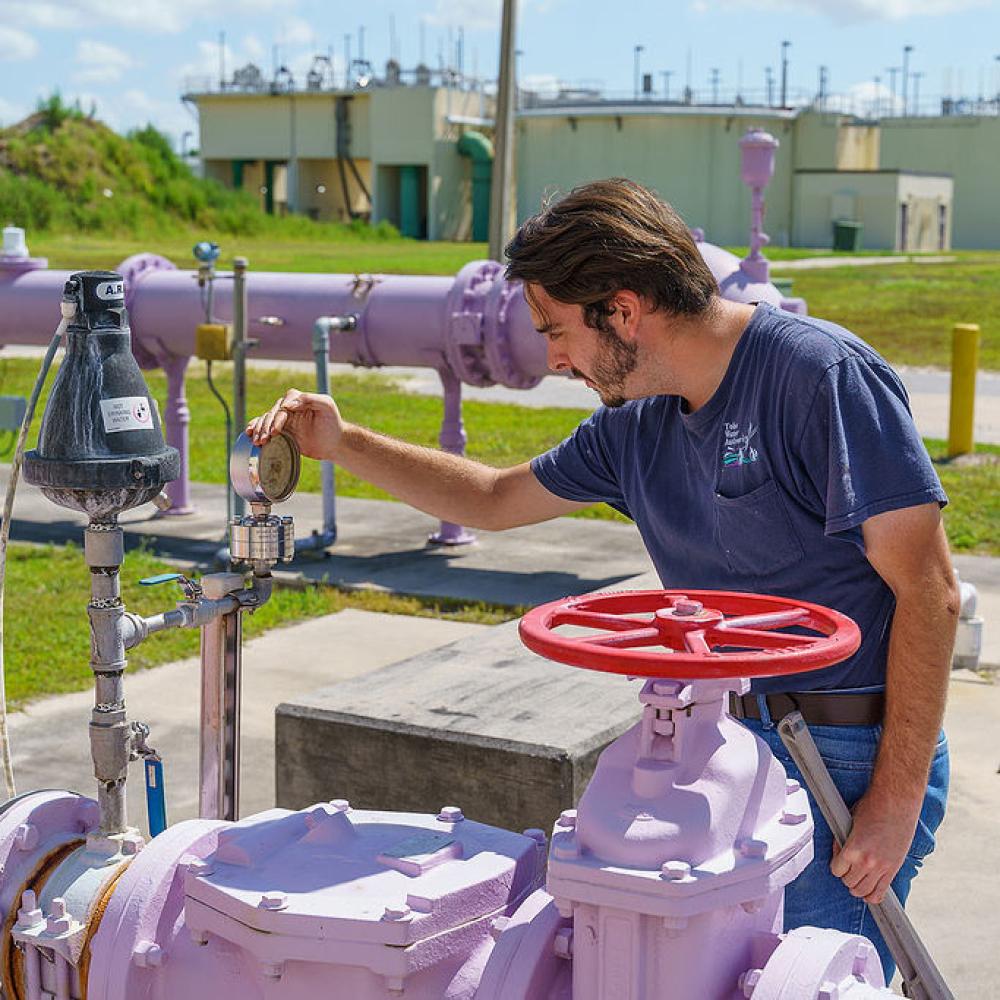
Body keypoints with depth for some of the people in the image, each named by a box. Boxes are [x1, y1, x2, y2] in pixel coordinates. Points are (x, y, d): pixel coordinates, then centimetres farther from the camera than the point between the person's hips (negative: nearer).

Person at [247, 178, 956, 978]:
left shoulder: (821, 373, -15)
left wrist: (895, 804, -19)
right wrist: (341, 444, 17)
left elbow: (929, 593, -18)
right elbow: (496, 501, 25)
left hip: (849, 765, -7)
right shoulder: (637, 425, 9)